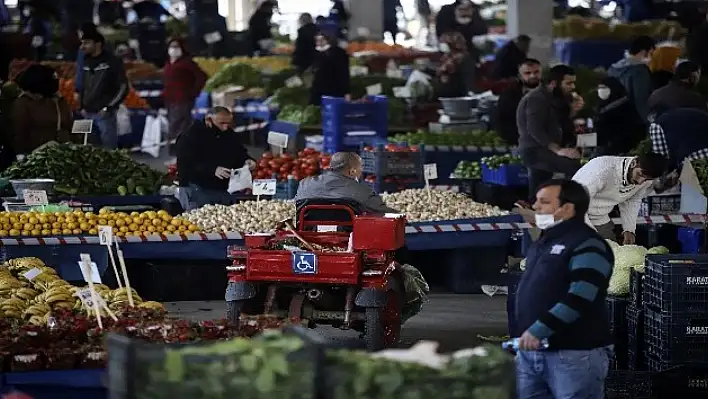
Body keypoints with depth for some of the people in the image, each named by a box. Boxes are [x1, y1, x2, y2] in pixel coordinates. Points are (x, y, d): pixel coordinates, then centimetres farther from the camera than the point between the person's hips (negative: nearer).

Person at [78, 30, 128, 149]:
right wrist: (82, 107, 12)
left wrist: (109, 108, -11)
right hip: (87, 114, 7)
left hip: (105, 113, -7)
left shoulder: (112, 62, -5)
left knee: (109, 149, -8)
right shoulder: (85, 63, 14)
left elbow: (123, 88, -7)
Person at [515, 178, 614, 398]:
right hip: (531, 351, 9)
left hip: (573, 353, -9)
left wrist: (538, 331, -25)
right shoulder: (542, 243, 19)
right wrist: (523, 337, 22)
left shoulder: (586, 245, -11)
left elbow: (580, 298, -23)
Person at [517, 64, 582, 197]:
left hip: (543, 150, 11)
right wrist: (558, 150, -34)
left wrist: (572, 110, 3)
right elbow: (535, 130, -25)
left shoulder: (550, 97, 18)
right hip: (535, 150, -11)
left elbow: (558, 125, 21)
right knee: (577, 166, -29)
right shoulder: (537, 98, -13)